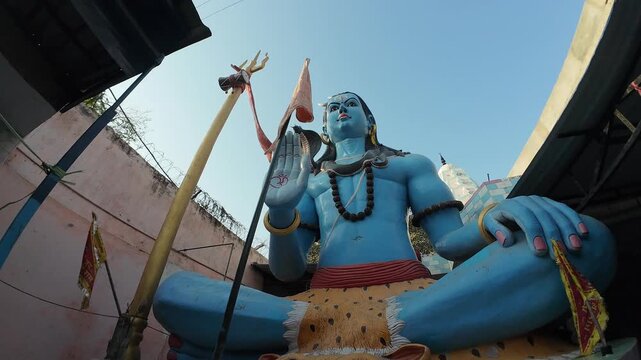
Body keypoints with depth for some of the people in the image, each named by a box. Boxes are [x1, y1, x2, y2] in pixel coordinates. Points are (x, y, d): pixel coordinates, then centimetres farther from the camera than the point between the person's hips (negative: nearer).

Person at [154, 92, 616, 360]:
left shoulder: (410, 163, 21)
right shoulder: (308, 180, 22)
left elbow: (451, 242, 12)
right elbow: (287, 271, 12)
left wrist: (492, 220, -13)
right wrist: (279, 211, -11)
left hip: (411, 301, 1)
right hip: (320, 304, 1)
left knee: (580, 241, -23)